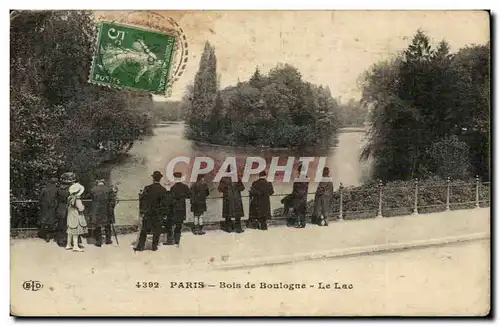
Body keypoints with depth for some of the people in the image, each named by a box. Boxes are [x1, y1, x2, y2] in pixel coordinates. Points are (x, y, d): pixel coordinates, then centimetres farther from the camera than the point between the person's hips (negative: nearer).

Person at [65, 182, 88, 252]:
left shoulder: (70, 198, 5)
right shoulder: (77, 200, -19)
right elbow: (81, 208, -19)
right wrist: (83, 206, 1)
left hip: (71, 217, 8)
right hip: (76, 217, -8)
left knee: (70, 231, 15)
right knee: (76, 231, -5)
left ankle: (68, 245, 23)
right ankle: (75, 246, -5)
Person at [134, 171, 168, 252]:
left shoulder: (147, 188, -7)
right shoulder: (163, 190, -8)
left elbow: (142, 200, -3)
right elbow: (164, 203, -5)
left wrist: (142, 210, 8)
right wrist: (163, 213, 6)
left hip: (147, 213, 1)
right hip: (158, 214, -1)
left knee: (144, 230, 11)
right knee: (156, 231, 11)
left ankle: (140, 246, 13)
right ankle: (154, 246, 15)